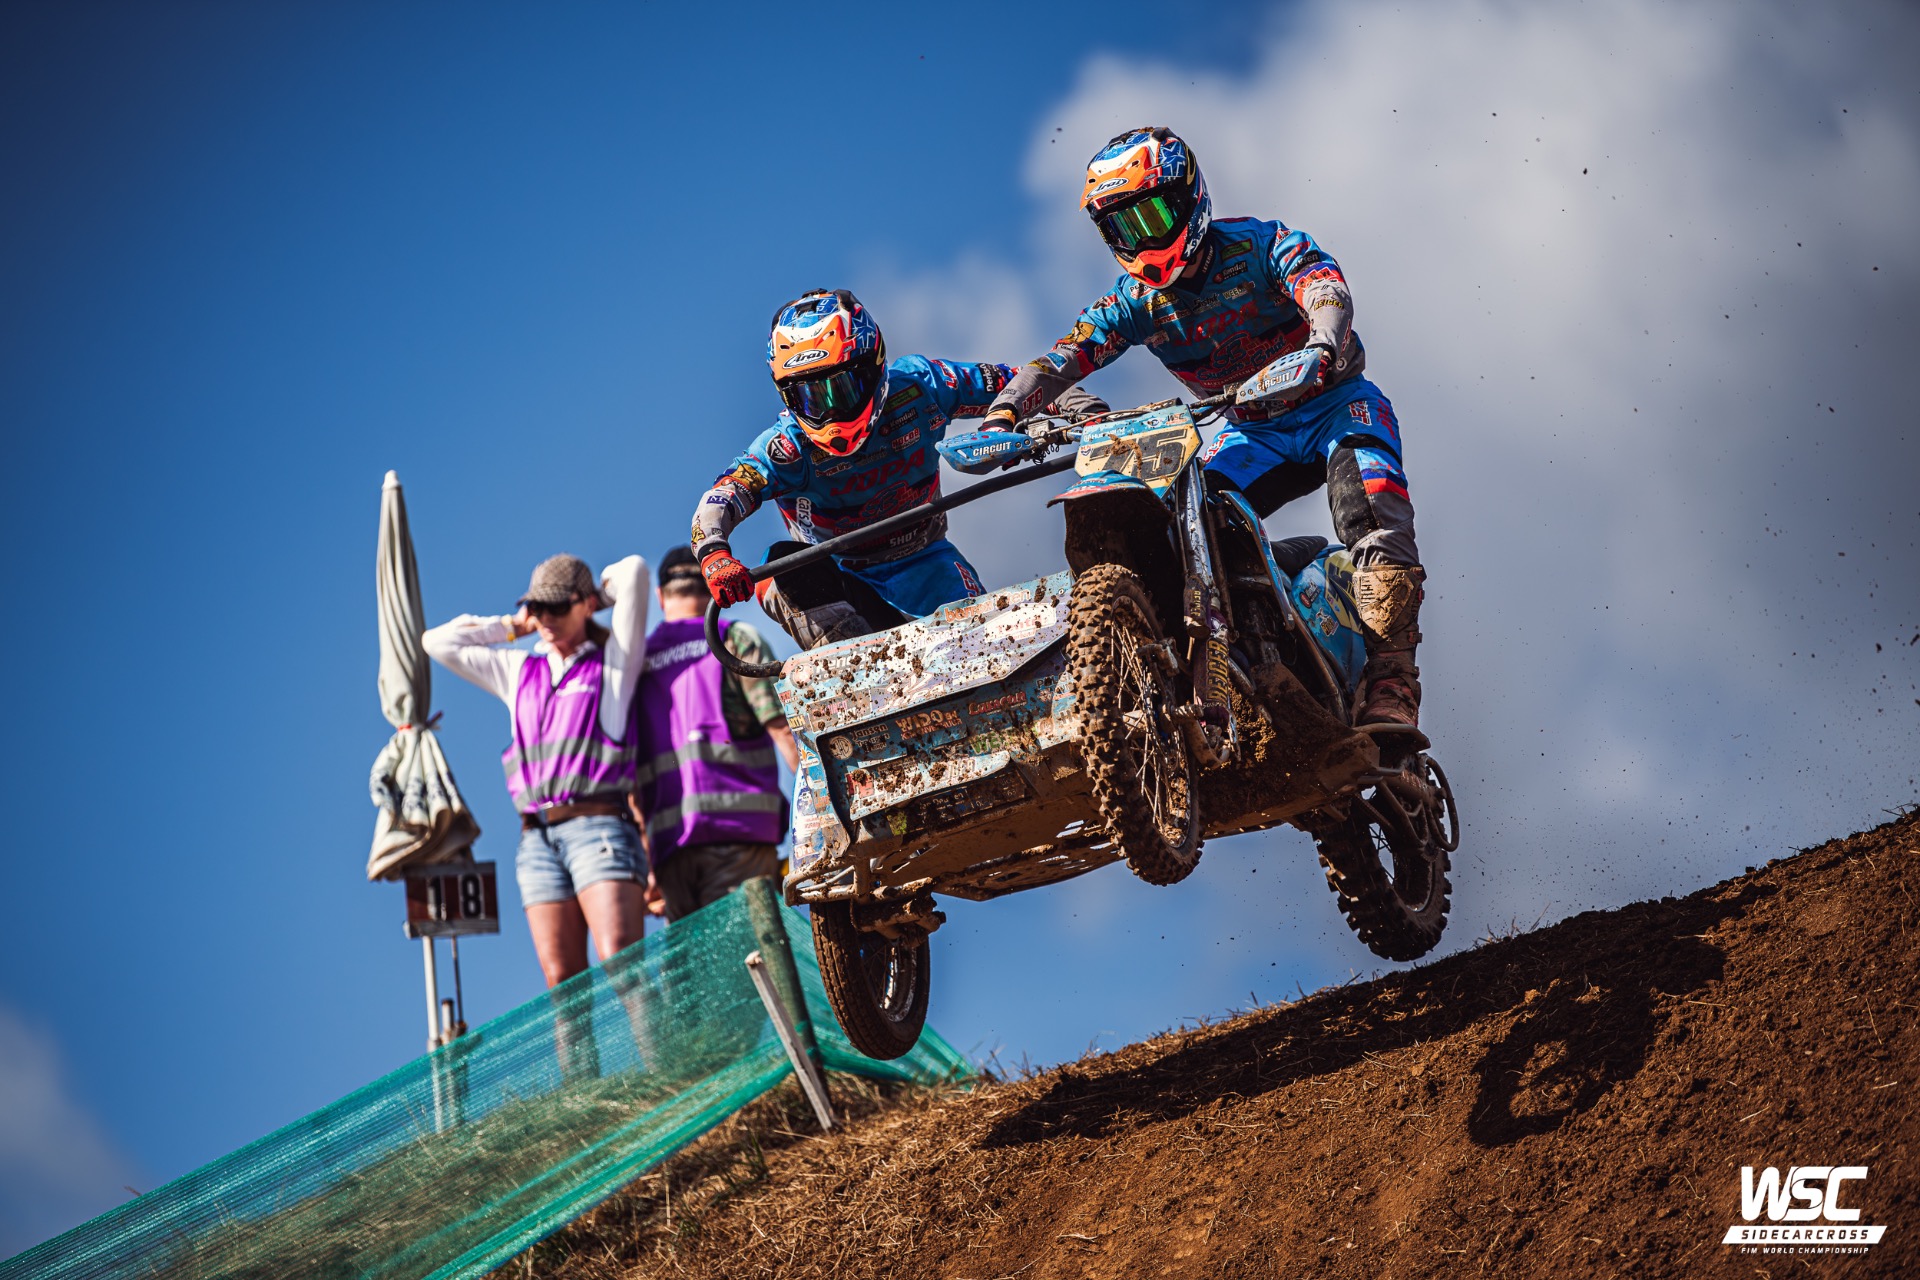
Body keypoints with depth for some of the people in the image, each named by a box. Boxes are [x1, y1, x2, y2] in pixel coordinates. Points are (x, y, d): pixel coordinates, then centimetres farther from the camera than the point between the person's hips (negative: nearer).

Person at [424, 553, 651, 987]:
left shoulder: (613, 662, 11)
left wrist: (595, 598, 22)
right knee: (562, 981, -6)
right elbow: (439, 642, 29)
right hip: (538, 838, 5)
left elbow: (632, 571, 3)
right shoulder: (519, 671, 24)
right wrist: (515, 625, 28)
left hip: (598, 825, -5)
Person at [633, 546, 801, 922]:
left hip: (670, 840, 4)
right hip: (740, 826, -4)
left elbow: (630, 779, 17)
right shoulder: (736, 639, 9)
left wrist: (646, 863, 17)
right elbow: (782, 727, -3)